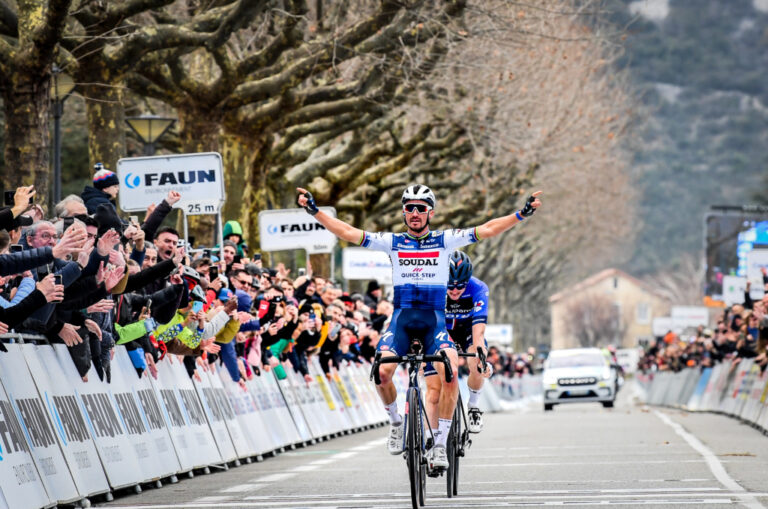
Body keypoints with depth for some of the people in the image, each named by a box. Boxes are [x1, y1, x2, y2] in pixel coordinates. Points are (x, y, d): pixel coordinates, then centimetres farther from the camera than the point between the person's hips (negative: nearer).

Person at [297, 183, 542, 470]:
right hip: (401, 318, 1)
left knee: (450, 373, -27)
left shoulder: (444, 240, 5)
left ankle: (440, 444, -18)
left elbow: (487, 230, 0)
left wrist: (521, 214, -10)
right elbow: (348, 233, 2)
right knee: (382, 372, -25)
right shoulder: (393, 242, 7)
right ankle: (395, 422, 6)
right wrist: (314, 211, -6)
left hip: (434, 319, -1)